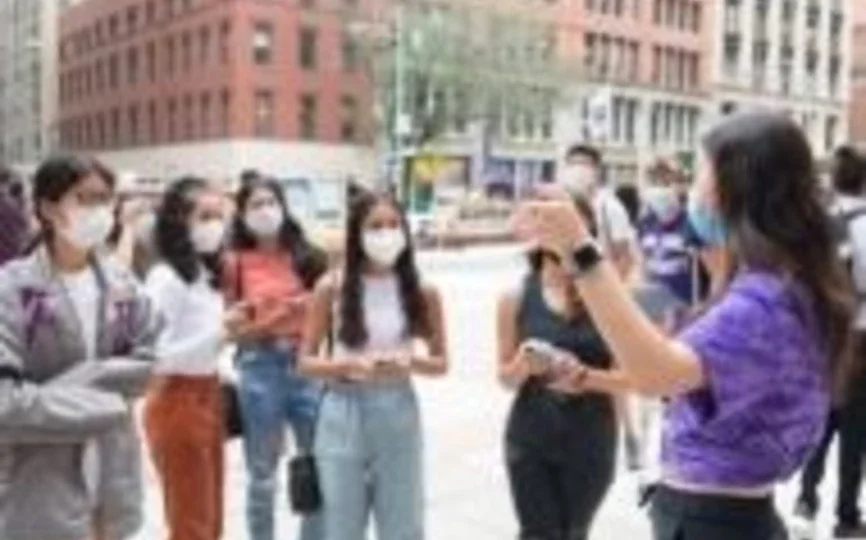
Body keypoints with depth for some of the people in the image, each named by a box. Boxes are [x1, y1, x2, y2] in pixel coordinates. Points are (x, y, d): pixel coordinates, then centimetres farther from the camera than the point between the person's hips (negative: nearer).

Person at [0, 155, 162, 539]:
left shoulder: (120, 283, 0)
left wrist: (79, 383, -14)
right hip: (38, 492, -5)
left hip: (111, 483, 5)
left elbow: (152, 361, 1)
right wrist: (104, 407, -17)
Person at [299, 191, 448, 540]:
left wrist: (411, 362, -16)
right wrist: (352, 365, -20)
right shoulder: (332, 288, -6)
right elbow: (306, 362, -3)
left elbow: (441, 363, 5)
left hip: (398, 415, 1)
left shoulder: (422, 293, -2)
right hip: (344, 416, -1)